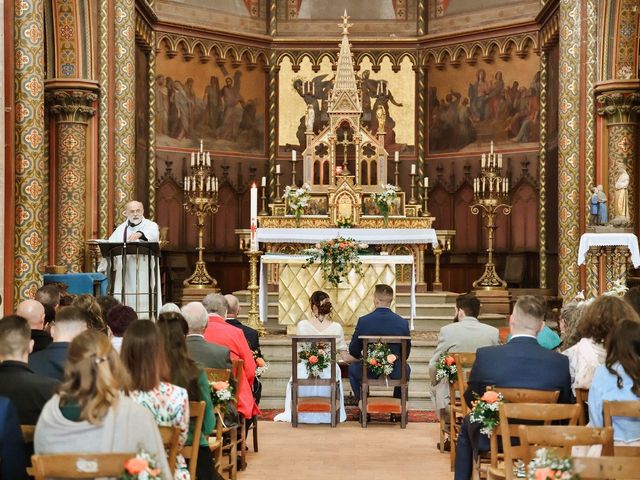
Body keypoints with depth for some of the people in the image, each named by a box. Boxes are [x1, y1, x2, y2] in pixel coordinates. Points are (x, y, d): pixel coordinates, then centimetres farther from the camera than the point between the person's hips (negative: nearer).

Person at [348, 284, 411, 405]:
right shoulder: (402, 322, -10)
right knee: (406, 368, 36)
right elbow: (406, 353, 2)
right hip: (395, 374, 1)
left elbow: (353, 351, -1)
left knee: (352, 368, 33)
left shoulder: (363, 321, -13)